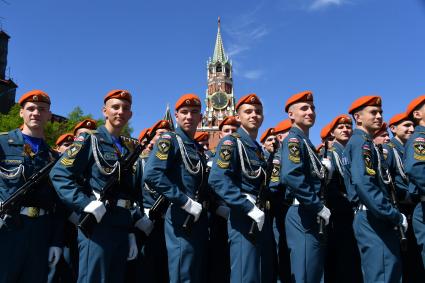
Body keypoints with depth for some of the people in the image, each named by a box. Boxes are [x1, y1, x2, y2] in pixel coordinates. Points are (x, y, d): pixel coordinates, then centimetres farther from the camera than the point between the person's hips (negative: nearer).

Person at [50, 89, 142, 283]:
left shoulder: (130, 150, 18)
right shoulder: (89, 140, -1)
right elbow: (59, 174, -11)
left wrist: (132, 234, 16)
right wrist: (85, 203, -22)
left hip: (123, 228, 7)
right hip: (97, 224, -6)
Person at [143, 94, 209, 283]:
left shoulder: (198, 148, 16)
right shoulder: (170, 141, -8)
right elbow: (152, 175, -24)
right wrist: (186, 202, -22)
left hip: (200, 219, 8)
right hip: (182, 219, -8)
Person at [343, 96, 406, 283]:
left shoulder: (362, 142, 21)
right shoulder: (361, 141, -10)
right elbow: (363, 183, -26)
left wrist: (392, 215, 13)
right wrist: (395, 216, -20)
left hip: (374, 218, 10)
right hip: (375, 219, -10)